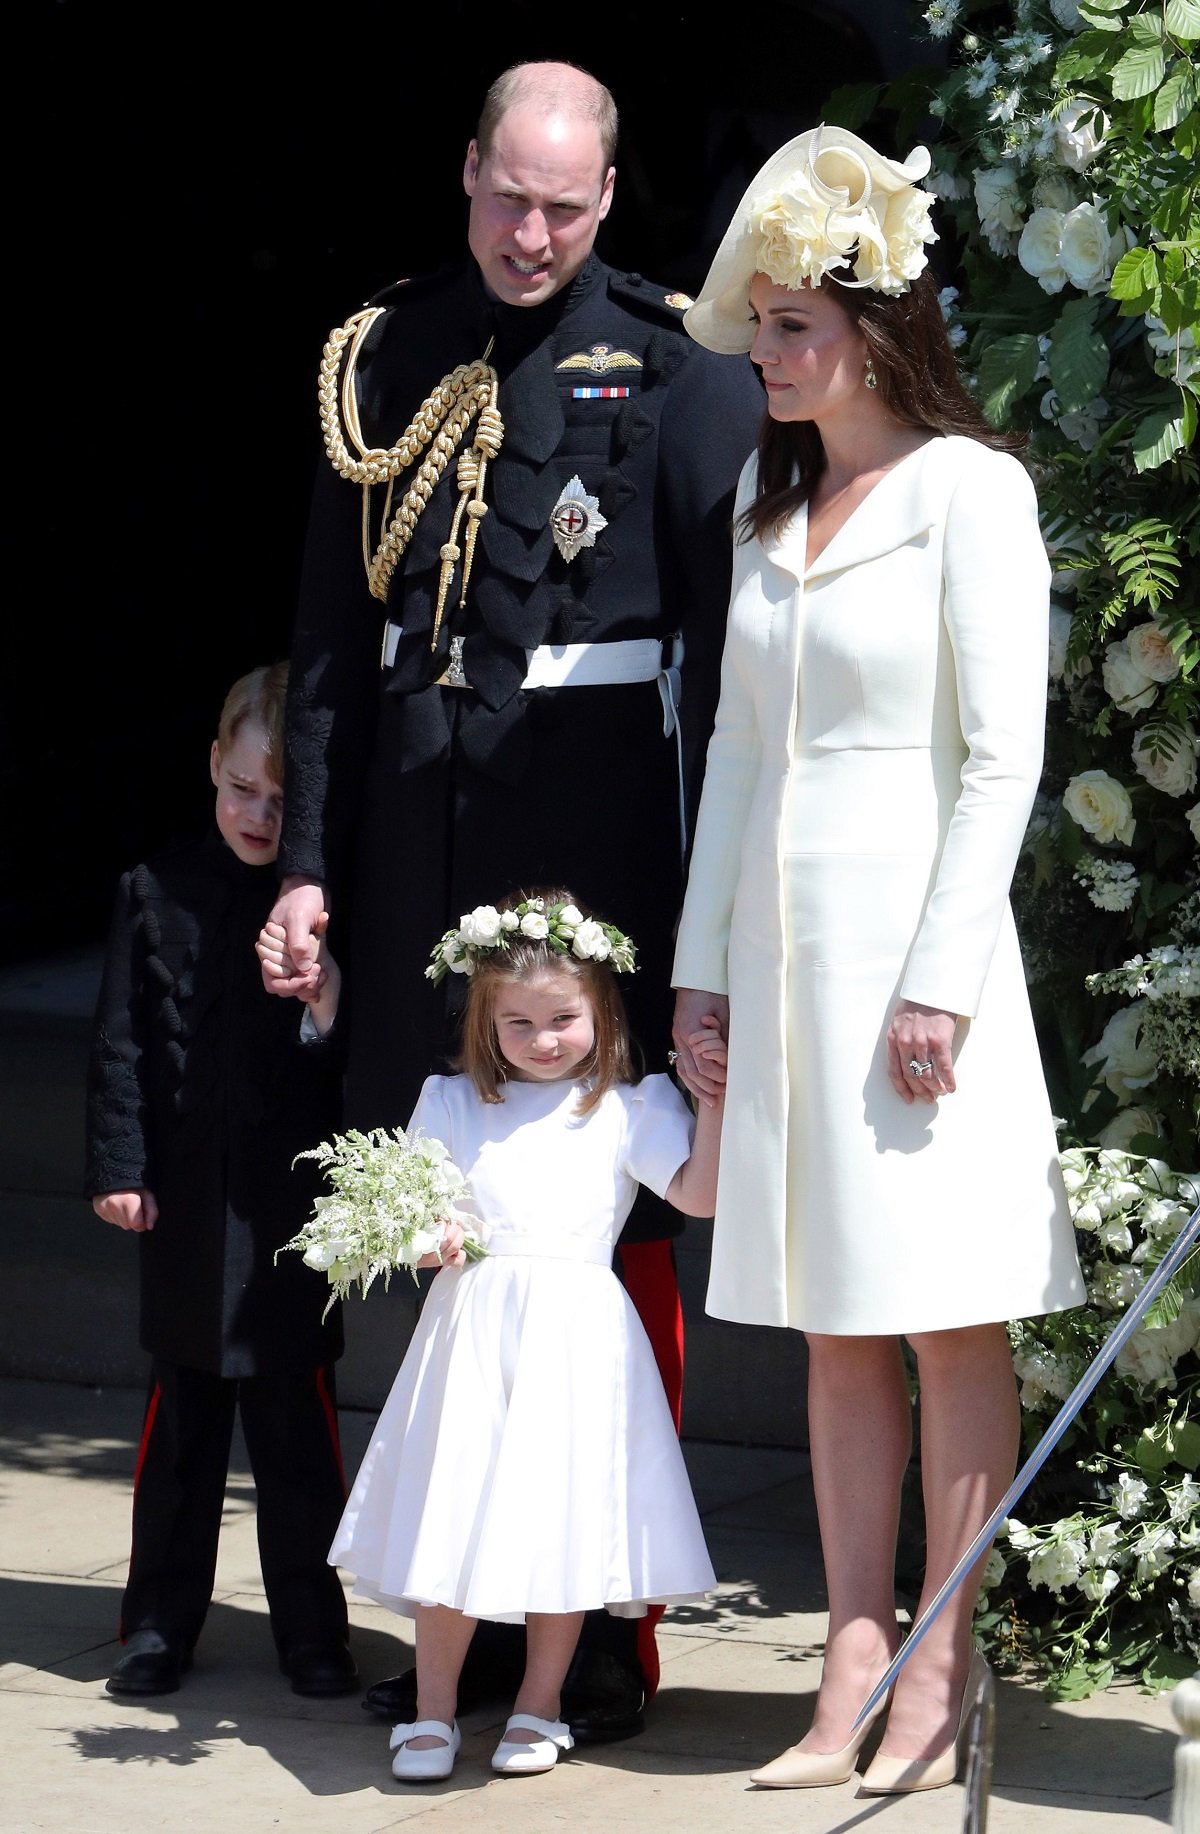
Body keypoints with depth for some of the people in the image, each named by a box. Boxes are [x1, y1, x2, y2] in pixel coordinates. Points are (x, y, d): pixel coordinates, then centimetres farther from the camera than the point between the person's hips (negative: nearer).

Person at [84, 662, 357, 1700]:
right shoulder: (159, 892, 3)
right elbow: (122, 1042, 4)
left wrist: (335, 1010, -20)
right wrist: (120, 1167, -1)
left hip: (294, 1201, -2)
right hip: (186, 1199, 2)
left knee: (296, 1416, 2)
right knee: (182, 1417, 9)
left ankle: (313, 1629, 13)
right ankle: (160, 1625, 18)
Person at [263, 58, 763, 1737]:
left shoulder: (674, 369, -1)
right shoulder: (388, 361, 10)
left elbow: (726, 634, -4)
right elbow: (332, 633, 11)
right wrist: (311, 859, 6)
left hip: (601, 823, -4)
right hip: (424, 829, 4)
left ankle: (610, 1622, 7)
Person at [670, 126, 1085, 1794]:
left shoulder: (968, 487, -6)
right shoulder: (768, 503, 15)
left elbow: (1002, 756, -10)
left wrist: (942, 976, -15)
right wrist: (702, 961, 13)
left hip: (913, 930, -7)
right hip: (783, 942, 7)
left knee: (947, 1319, -2)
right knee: (836, 1328, 7)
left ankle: (938, 1673, 3)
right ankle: (856, 1672, 10)